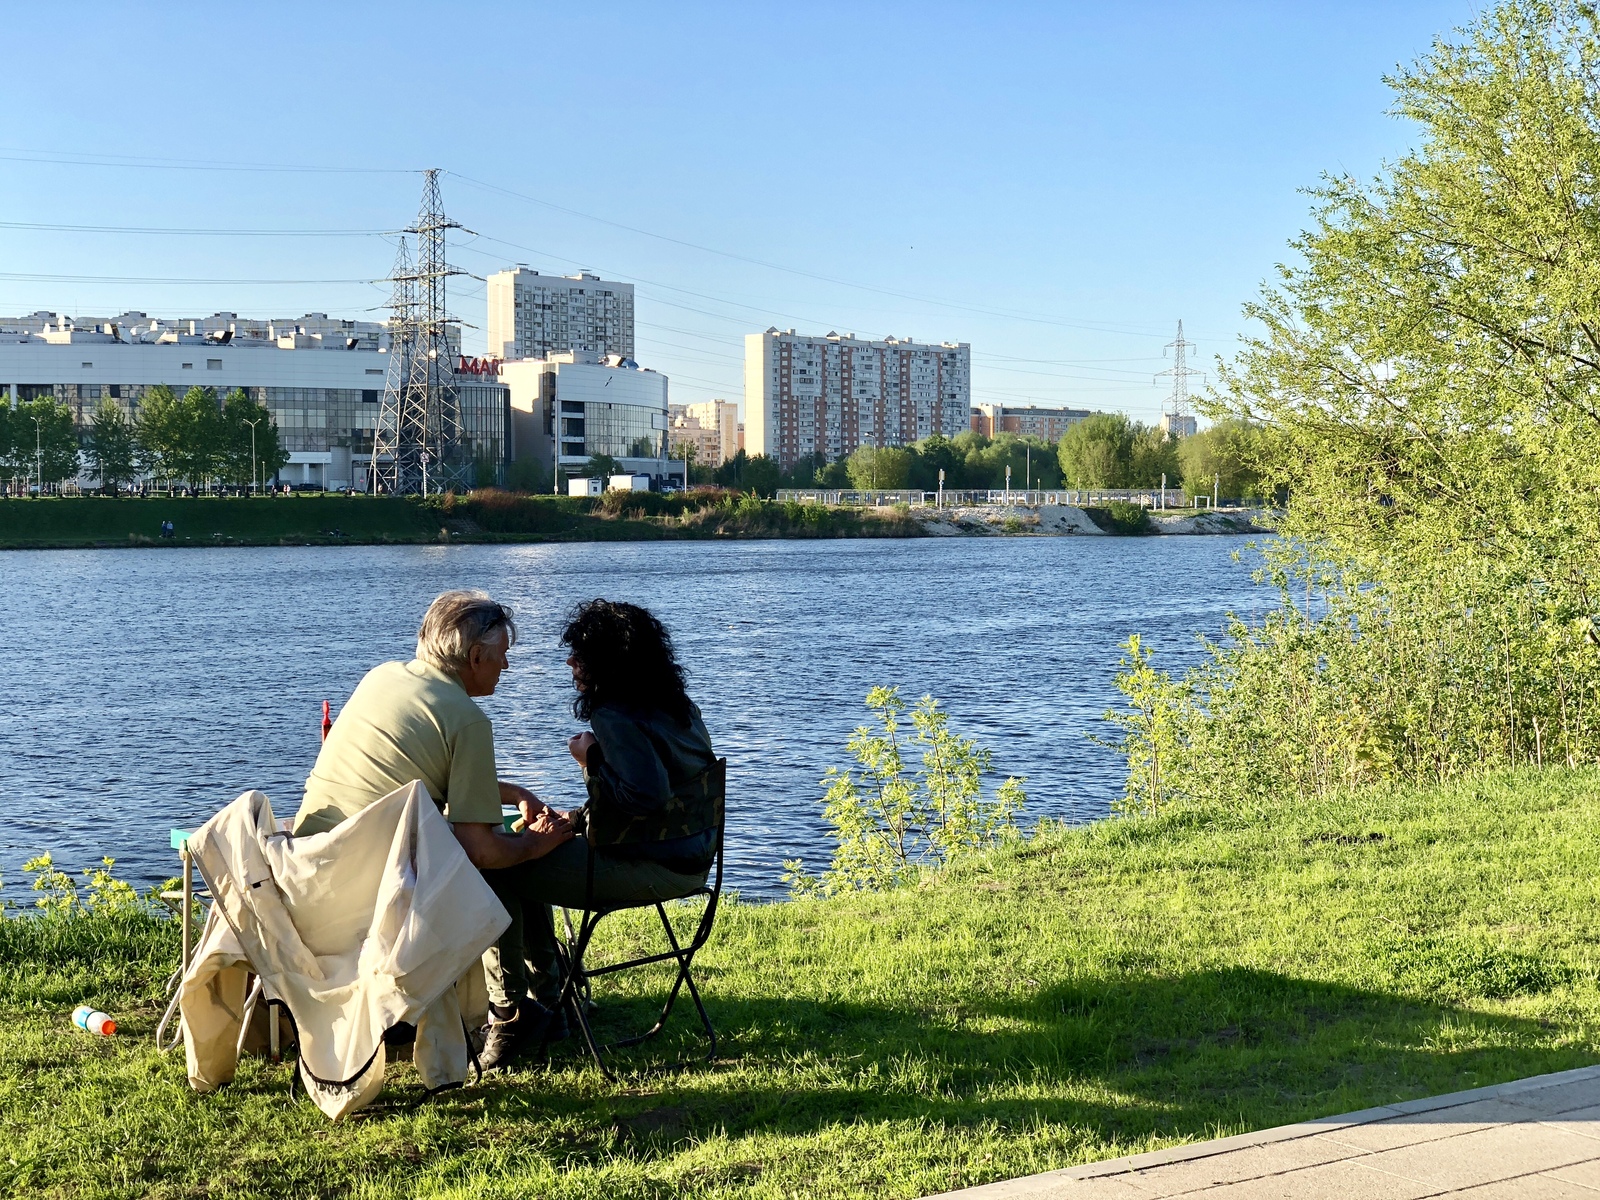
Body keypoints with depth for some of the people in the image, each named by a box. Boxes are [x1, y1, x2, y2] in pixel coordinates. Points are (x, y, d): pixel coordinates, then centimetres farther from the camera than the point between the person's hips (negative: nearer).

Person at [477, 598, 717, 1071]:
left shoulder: (616, 718, -21)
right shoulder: (678, 707, 8)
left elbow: (646, 797, -33)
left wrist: (591, 758, -17)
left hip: (650, 868, -11)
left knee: (492, 867, -8)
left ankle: (511, 1015, 1)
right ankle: (546, 1000, 29)